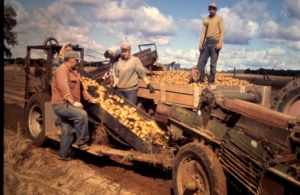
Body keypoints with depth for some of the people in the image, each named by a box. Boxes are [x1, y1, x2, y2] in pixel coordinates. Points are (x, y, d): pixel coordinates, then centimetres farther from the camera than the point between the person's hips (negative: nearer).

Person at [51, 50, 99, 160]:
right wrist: (73, 102, -42)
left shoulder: (73, 72, 17)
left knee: (67, 131, 14)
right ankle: (82, 142, -14)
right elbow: (64, 88, -31)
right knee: (82, 114, -28)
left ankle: (64, 154, 26)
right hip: (61, 105, -10)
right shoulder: (62, 70, -16)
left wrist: (91, 99, 10)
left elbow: (80, 88, 19)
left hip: (67, 105, 10)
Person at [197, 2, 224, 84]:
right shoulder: (206, 20, 15)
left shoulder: (219, 19, 3)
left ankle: (211, 81, -1)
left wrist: (220, 42, -17)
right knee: (201, 62, -2)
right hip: (207, 42, 4)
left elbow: (222, 31, -4)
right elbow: (203, 32, 10)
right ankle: (200, 80, 5)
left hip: (215, 42, -4)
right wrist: (201, 43, -3)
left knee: (213, 64, -5)